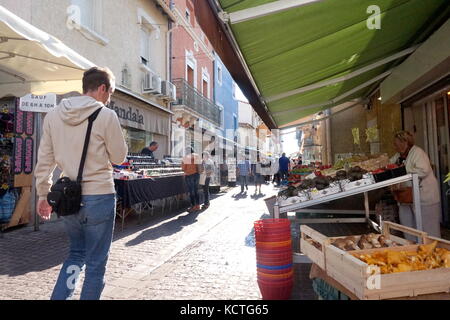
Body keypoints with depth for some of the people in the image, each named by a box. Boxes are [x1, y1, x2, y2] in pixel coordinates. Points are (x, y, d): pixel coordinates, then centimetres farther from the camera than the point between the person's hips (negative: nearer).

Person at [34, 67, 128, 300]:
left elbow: (44, 161, 7)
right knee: (96, 261, 10)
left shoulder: (53, 115, 5)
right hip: (98, 196, -5)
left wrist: (43, 194, 15)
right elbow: (119, 157, -3)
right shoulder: (106, 116, -11)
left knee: (77, 253, 24)